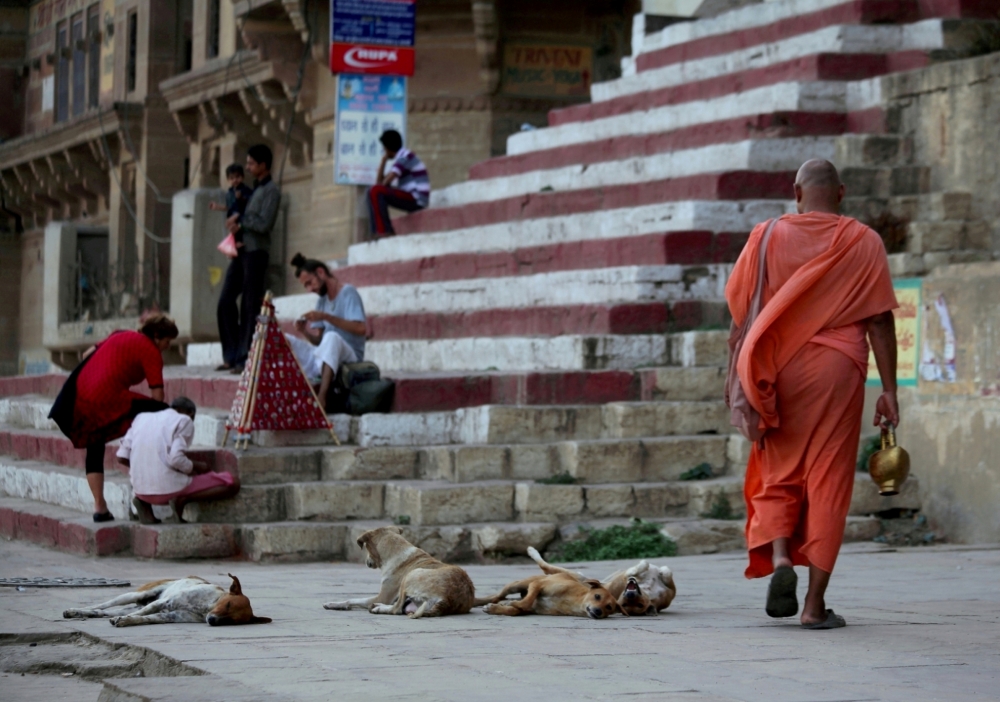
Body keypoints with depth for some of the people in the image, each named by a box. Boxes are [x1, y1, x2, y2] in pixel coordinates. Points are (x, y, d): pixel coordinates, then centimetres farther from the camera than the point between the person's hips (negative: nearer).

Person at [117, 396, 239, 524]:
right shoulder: (184, 420, 1)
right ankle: (182, 499, -10)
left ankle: (144, 501, 9)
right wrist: (194, 467, 4)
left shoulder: (142, 418, 17)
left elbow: (122, 457, 10)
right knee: (232, 484, 4)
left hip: (141, 489, 6)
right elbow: (176, 459, -15)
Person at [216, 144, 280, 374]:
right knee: (225, 301, 4)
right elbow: (236, 220, 19)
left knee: (250, 307, -7)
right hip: (241, 251, 8)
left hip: (255, 252, -8)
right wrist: (235, 233, -1)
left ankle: (245, 358, -6)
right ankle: (231, 356, 9)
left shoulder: (271, 191, -5)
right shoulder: (255, 189, 21)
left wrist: (239, 222, -6)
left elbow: (264, 224, -16)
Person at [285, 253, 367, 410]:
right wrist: (306, 332, -9)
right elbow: (318, 340, 14)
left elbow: (360, 329, -19)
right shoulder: (322, 300, 16)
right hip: (321, 357, 7)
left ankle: (322, 397, -49)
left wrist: (326, 317, -22)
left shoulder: (348, 293, -5)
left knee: (332, 337, -38)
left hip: (348, 356, -7)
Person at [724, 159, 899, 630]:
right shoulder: (862, 243, 1)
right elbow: (880, 321, -3)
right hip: (837, 370, -1)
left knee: (777, 473, 15)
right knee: (828, 482, 2)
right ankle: (815, 603, 0)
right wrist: (888, 389, 0)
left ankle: (778, 556, -12)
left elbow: (739, 307, 3)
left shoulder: (768, 237, 4)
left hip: (779, 373, 1)